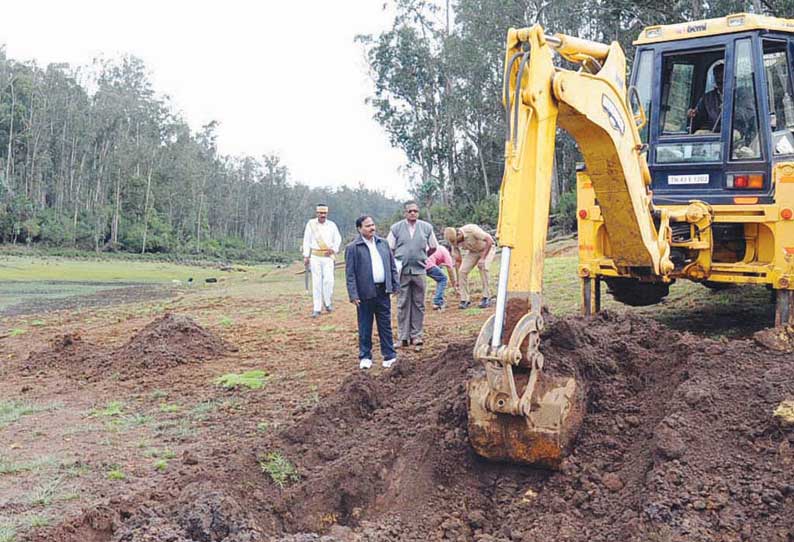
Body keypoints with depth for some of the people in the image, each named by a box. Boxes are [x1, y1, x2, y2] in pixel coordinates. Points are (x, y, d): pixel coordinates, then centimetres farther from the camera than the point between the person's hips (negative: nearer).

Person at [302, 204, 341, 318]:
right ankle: (317, 308, 3)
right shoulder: (311, 224, 3)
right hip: (315, 256, 0)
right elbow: (306, 240, 5)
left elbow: (338, 239, 10)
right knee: (316, 282, -1)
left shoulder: (332, 225, 6)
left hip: (328, 256, 0)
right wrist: (306, 256, 1)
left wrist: (334, 249, -8)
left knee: (328, 279, -12)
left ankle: (328, 302, 11)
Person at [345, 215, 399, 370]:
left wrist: (395, 285, 7)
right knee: (365, 327, 6)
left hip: (383, 291, 4)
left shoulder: (383, 243, 9)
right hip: (365, 293, -4)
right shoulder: (352, 248, -6)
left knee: (385, 325, 10)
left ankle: (389, 355, 17)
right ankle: (365, 357, 17)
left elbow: (392, 266, 14)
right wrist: (353, 295, -13)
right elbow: (350, 274, -7)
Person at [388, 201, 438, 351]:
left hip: (419, 270, 1)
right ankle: (403, 336, 7)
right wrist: (396, 263, -1)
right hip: (402, 271, -1)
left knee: (418, 304, 5)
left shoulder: (426, 227, 5)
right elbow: (389, 249, 6)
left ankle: (416, 335, 13)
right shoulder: (396, 228, 2)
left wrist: (422, 258, 12)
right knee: (403, 304, 1)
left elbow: (433, 247, 15)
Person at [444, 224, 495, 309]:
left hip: (487, 248, -5)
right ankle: (464, 300, -2)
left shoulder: (471, 230, -36)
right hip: (473, 251, 5)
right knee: (462, 271, -13)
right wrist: (458, 280, -7)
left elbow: (489, 240, -32)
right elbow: (458, 261, -7)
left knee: (483, 267, -29)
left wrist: (483, 258, -36)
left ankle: (486, 298, -17)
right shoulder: (454, 242, -17)